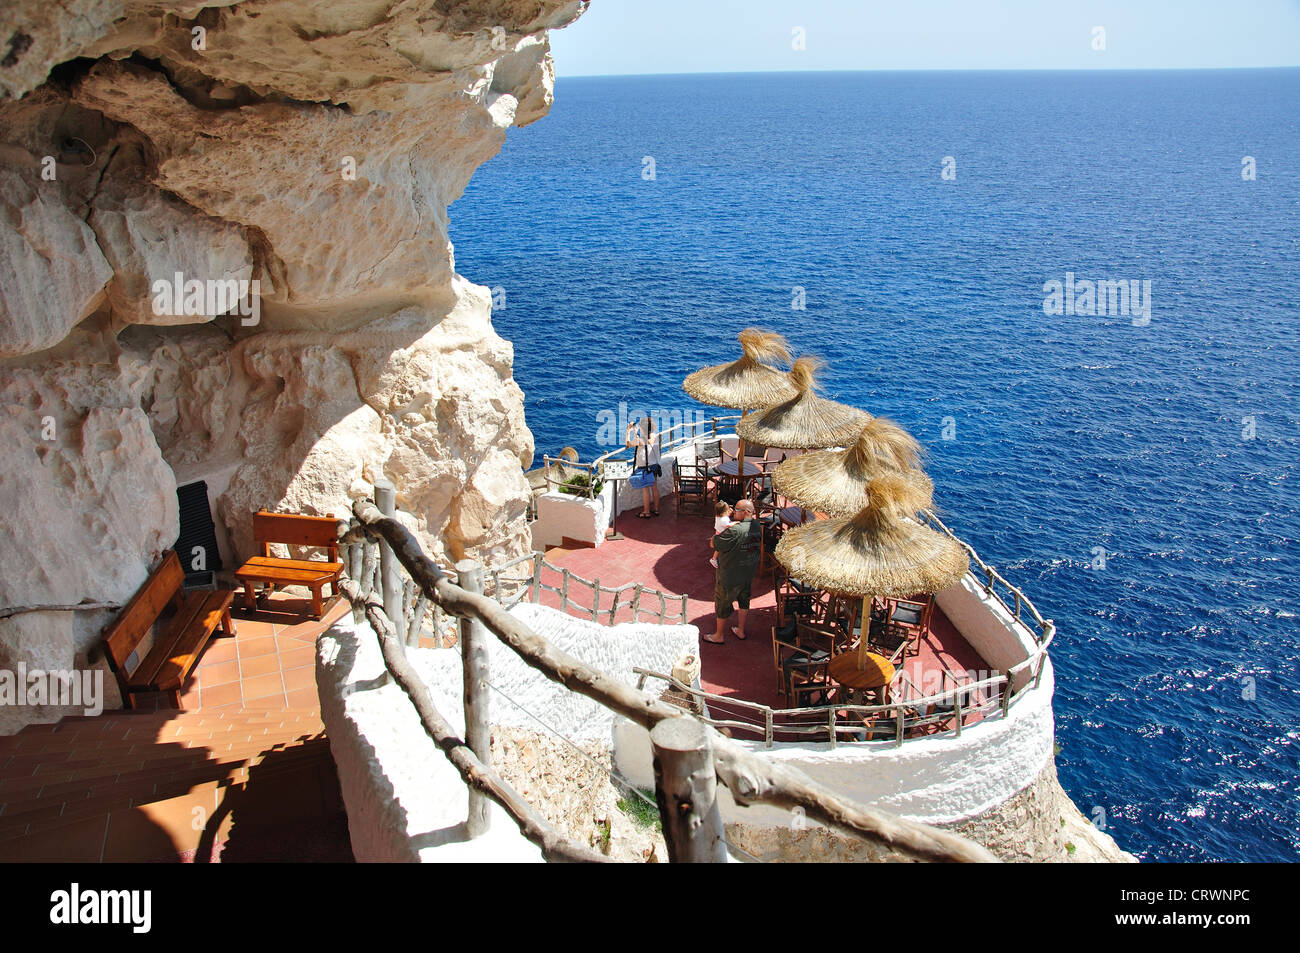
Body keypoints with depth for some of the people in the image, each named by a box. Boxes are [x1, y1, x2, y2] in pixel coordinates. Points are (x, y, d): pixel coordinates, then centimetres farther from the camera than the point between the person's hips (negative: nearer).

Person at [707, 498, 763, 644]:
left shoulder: (735, 531, -31)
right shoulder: (757, 526, -6)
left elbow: (713, 543, -23)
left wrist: (726, 529, -10)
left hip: (730, 576, -7)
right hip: (749, 572, 7)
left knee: (722, 603, 11)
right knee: (743, 598, 25)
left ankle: (719, 636, 26)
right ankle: (741, 631, 39)